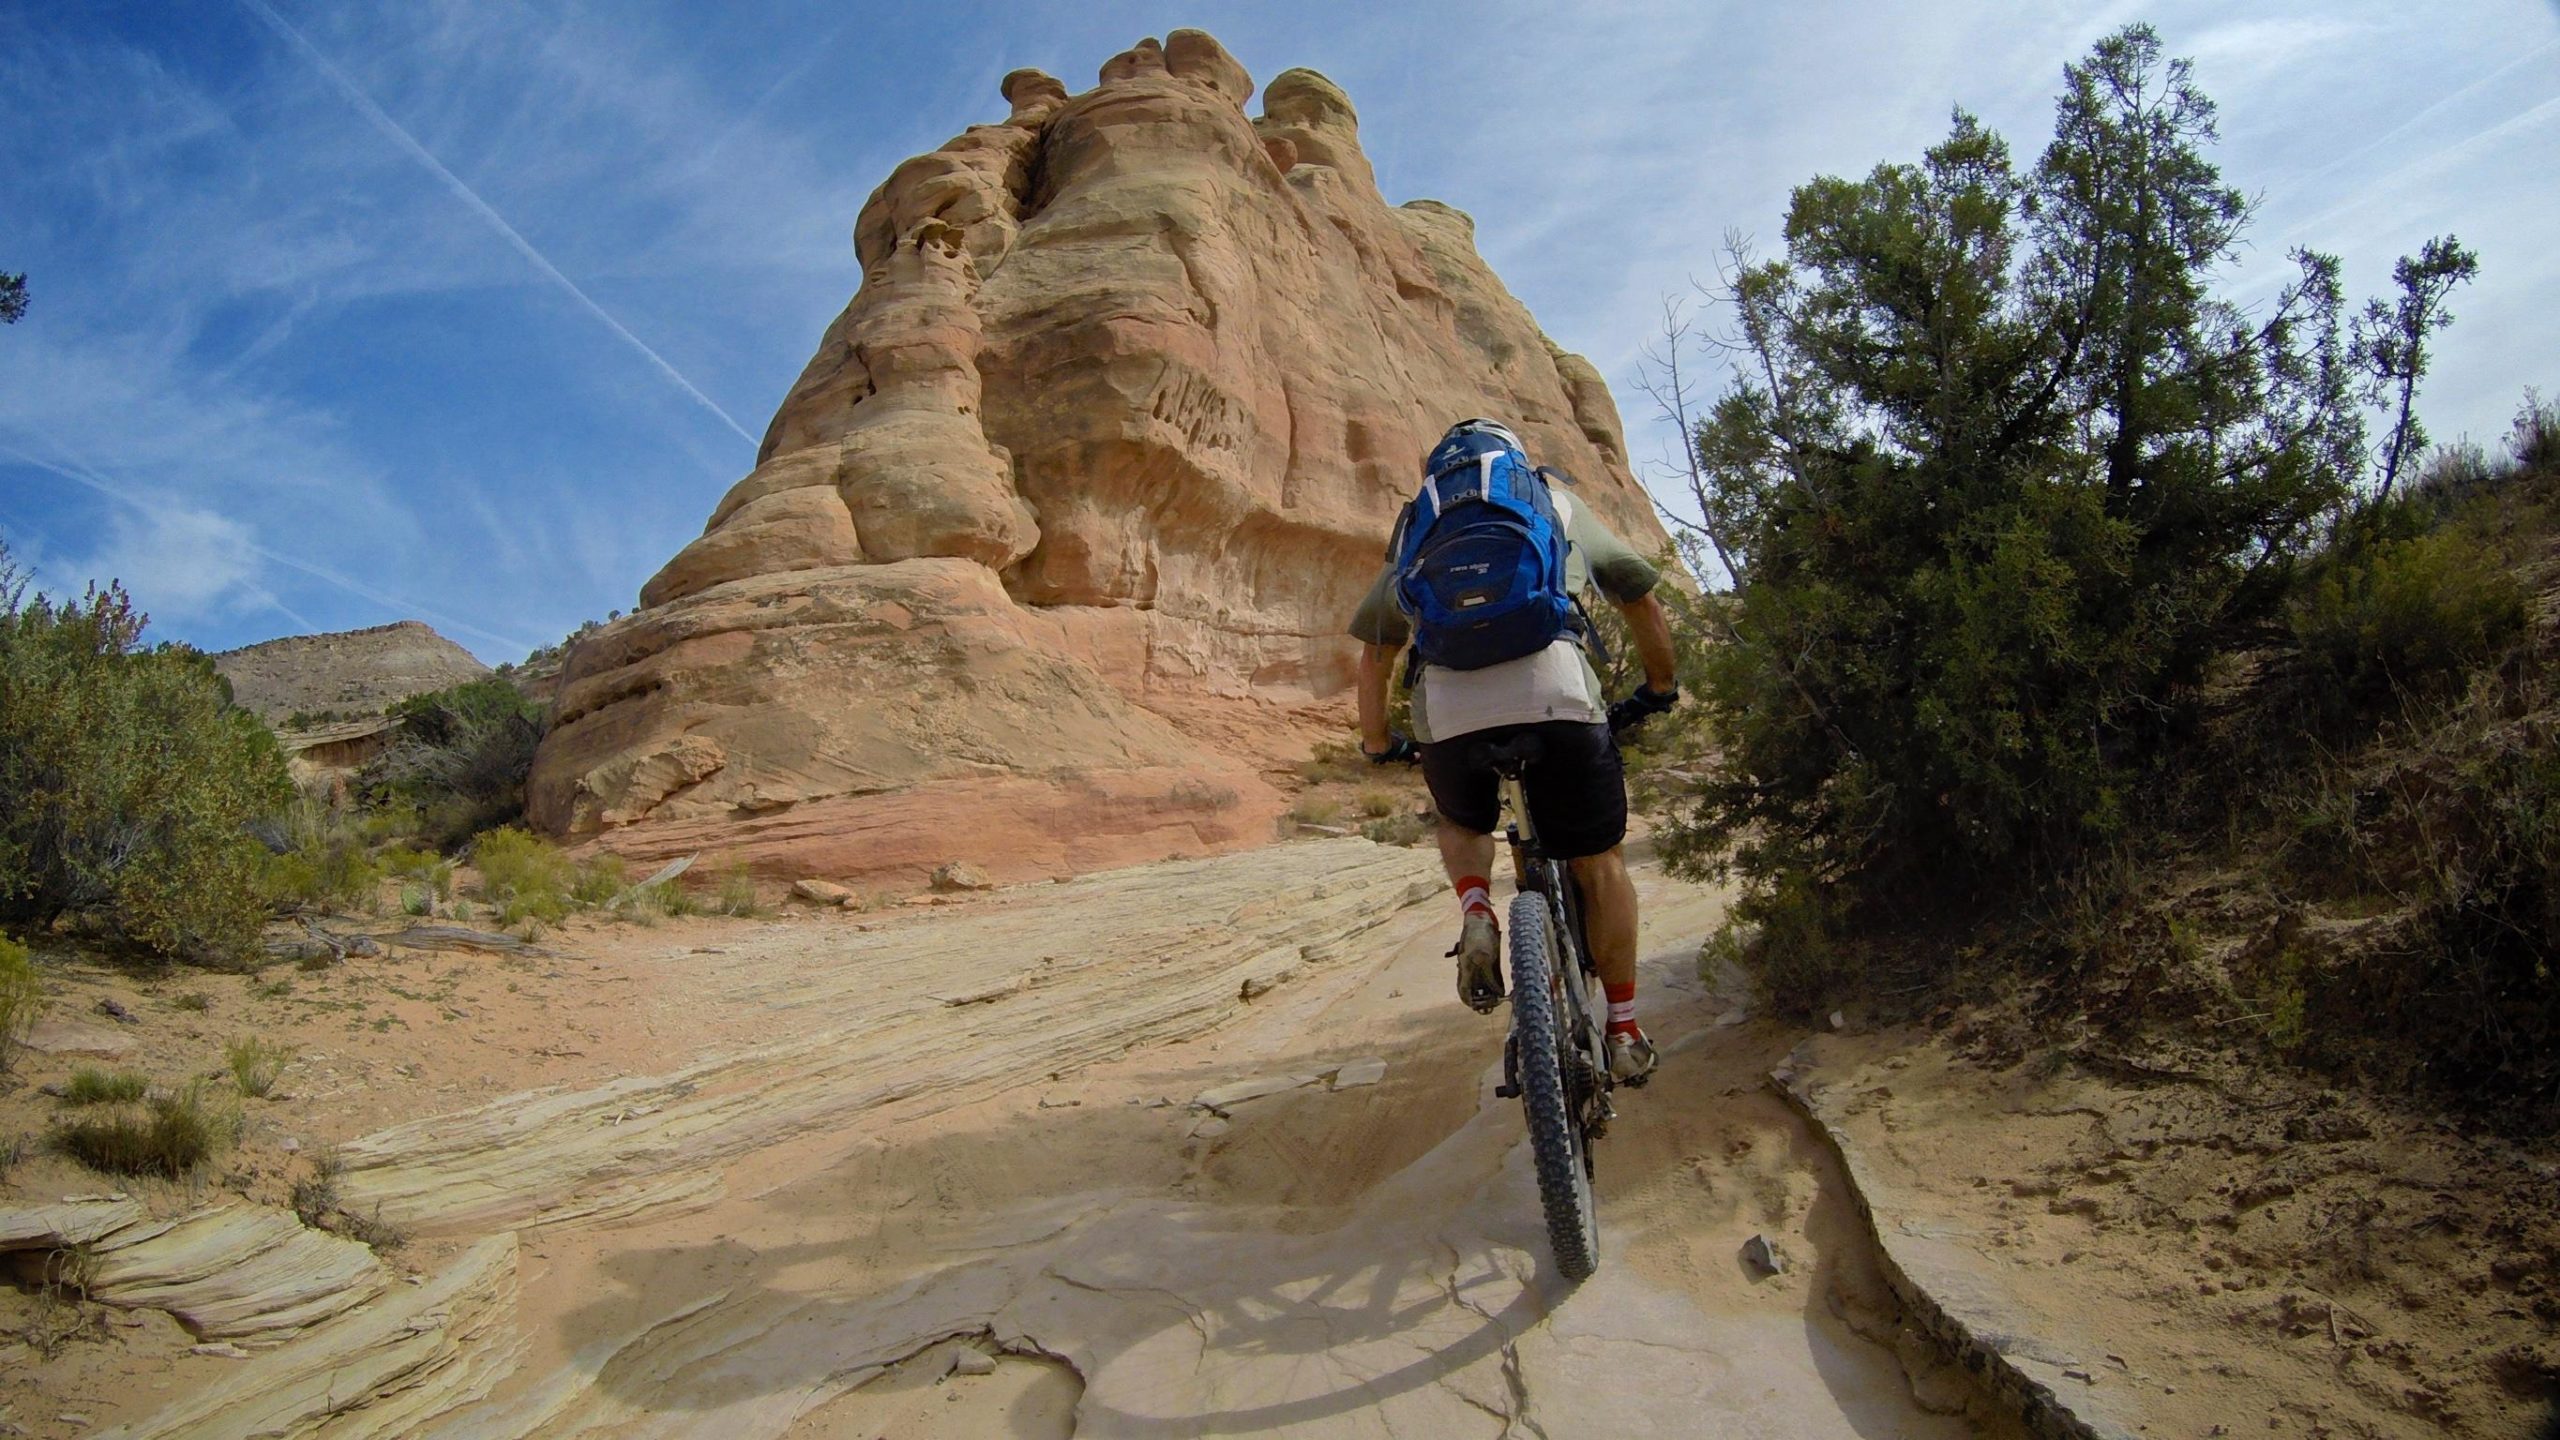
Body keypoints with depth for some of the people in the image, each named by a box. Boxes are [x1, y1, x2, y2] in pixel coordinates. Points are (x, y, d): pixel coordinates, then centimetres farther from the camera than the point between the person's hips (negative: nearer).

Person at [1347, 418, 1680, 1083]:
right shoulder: (1560, 503, 28)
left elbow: (1374, 656, 29)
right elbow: (1646, 607, 32)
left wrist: (1378, 744, 41)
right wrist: (1659, 688, 46)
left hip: (1447, 709, 1)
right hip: (1557, 694, -1)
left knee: (1461, 824, 33)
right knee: (1600, 862, 17)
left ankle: (1475, 913, 5)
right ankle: (1625, 1033, 22)